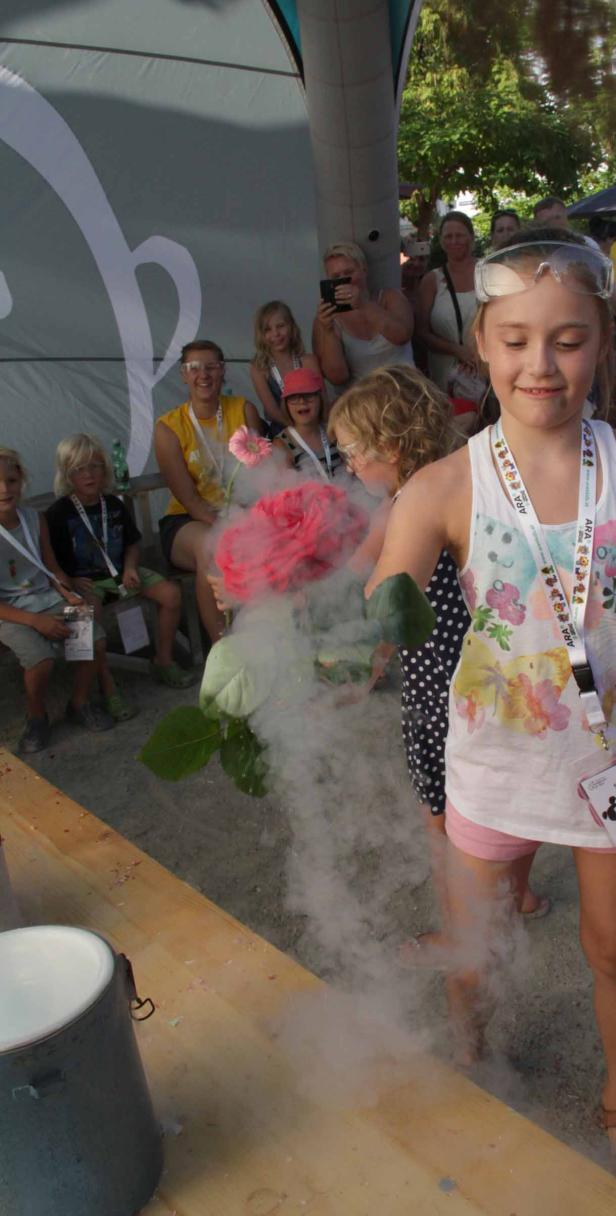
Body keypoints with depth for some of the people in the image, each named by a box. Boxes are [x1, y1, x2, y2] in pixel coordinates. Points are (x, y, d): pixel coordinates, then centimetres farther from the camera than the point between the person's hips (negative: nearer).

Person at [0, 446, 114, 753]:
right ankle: (36, 717, 2)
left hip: (47, 598, 5)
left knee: (96, 638, -16)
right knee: (41, 658, -30)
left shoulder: (35, 519, 2)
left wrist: (69, 595, -5)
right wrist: (35, 621, -22)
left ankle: (80, 704, 9)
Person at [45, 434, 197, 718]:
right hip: (84, 580, -5)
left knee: (171, 593, -12)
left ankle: (163, 661, 6)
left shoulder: (113, 505, 7)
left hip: (119, 571, 5)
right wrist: (69, 582, -21)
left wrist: (130, 567, -2)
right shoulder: (58, 513, -8)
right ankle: (108, 689, -25)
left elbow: (131, 543, 16)